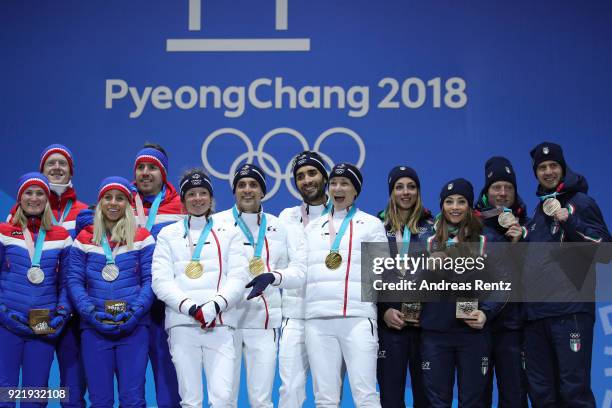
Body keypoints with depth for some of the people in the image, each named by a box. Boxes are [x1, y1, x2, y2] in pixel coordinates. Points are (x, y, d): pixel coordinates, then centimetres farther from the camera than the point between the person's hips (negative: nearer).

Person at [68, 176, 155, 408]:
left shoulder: (142, 238, 6)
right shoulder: (84, 239, 9)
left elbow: (150, 280, 2)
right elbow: (74, 281, 4)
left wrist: (135, 311, -13)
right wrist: (91, 313, -11)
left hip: (134, 327, -1)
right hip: (94, 328, 1)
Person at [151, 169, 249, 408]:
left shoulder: (228, 233, 14)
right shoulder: (168, 235, 13)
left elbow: (238, 278, 4)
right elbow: (161, 281, 2)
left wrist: (215, 306, -14)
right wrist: (190, 307, -13)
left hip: (220, 324, 0)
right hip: (182, 325, 0)